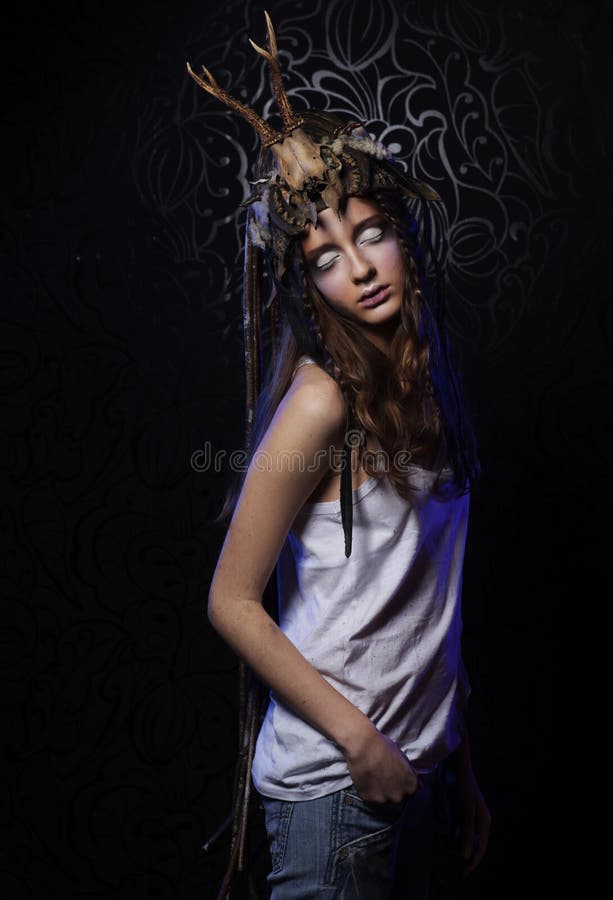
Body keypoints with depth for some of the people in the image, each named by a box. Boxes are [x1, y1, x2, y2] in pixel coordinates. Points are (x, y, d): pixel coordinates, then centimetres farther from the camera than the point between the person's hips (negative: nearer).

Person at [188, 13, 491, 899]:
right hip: (334, 783, -6)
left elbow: (431, 598, 8)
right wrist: (359, 738, -14)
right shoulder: (322, 402, -19)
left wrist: (460, 767, 12)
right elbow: (232, 602, -15)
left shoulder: (426, 380, 2)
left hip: (416, 765, 7)